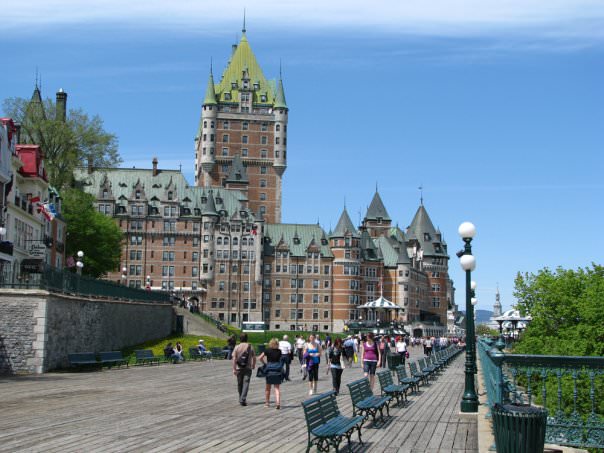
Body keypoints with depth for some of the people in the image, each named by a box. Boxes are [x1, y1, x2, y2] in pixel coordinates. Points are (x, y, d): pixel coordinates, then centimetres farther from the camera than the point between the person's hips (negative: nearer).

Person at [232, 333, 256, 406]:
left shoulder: (237, 347, -2)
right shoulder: (250, 347, -1)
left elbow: (234, 359, -8)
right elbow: (254, 357, 2)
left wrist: (234, 369, -6)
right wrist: (253, 365, 19)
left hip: (239, 368, 1)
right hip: (248, 368, -1)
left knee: (240, 384, 14)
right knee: (246, 383, -5)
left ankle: (241, 399, 25)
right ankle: (243, 400, -18)